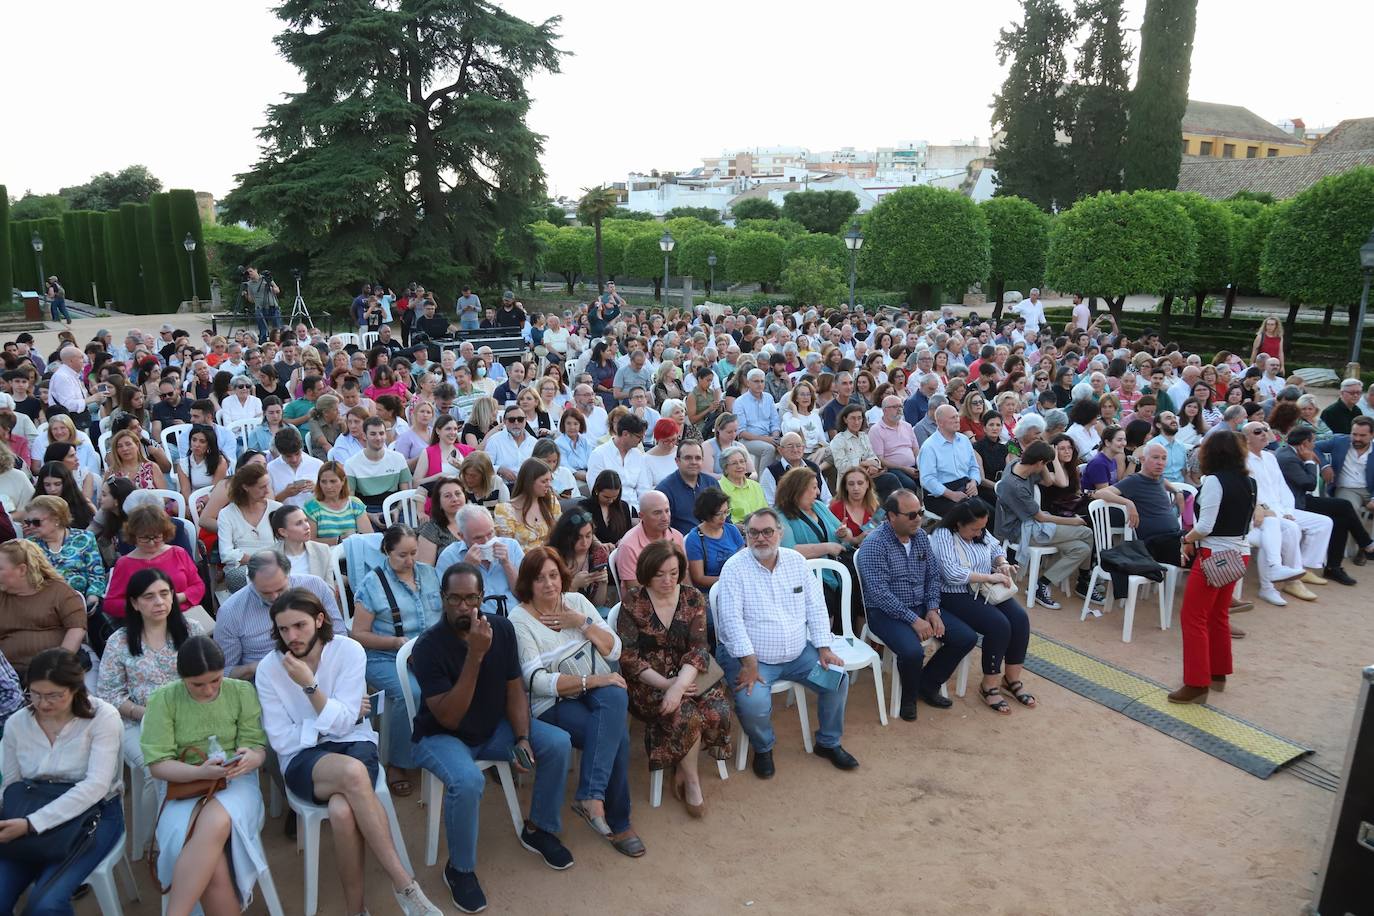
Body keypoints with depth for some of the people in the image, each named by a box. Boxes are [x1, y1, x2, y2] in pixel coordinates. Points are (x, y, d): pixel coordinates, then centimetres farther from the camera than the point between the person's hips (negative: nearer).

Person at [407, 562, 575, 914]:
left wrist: (522, 738, -17)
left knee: (558, 743, -12)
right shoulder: (428, 646, -25)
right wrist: (475, 655, -38)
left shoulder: (502, 628, -10)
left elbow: (515, 688, -3)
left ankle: (538, 829, 12)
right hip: (442, 736, -5)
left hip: (494, 727, 5)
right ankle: (459, 868, -6)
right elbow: (449, 719, -30)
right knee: (467, 781, -35)